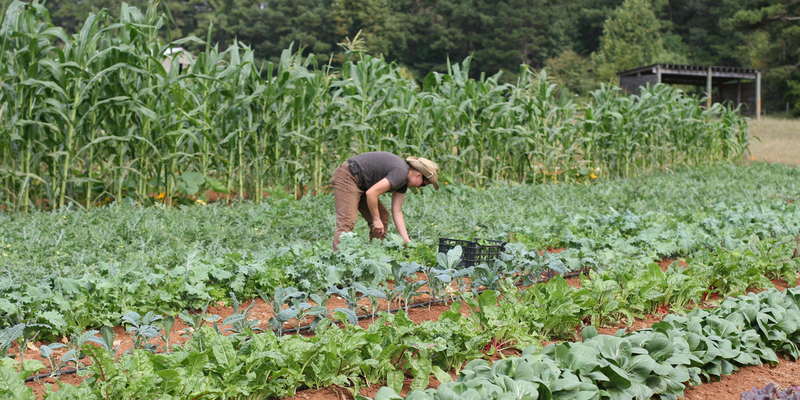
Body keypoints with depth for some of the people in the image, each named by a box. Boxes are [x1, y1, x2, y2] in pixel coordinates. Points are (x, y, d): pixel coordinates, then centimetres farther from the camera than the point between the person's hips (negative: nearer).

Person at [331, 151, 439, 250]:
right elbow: (371, 193, -26)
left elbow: (397, 212, 8)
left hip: (360, 184, 11)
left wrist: (406, 241, 3)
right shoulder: (401, 173, -22)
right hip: (347, 177, -11)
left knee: (383, 217, 8)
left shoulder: (404, 180, 9)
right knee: (347, 221, -20)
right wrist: (376, 220, -15)